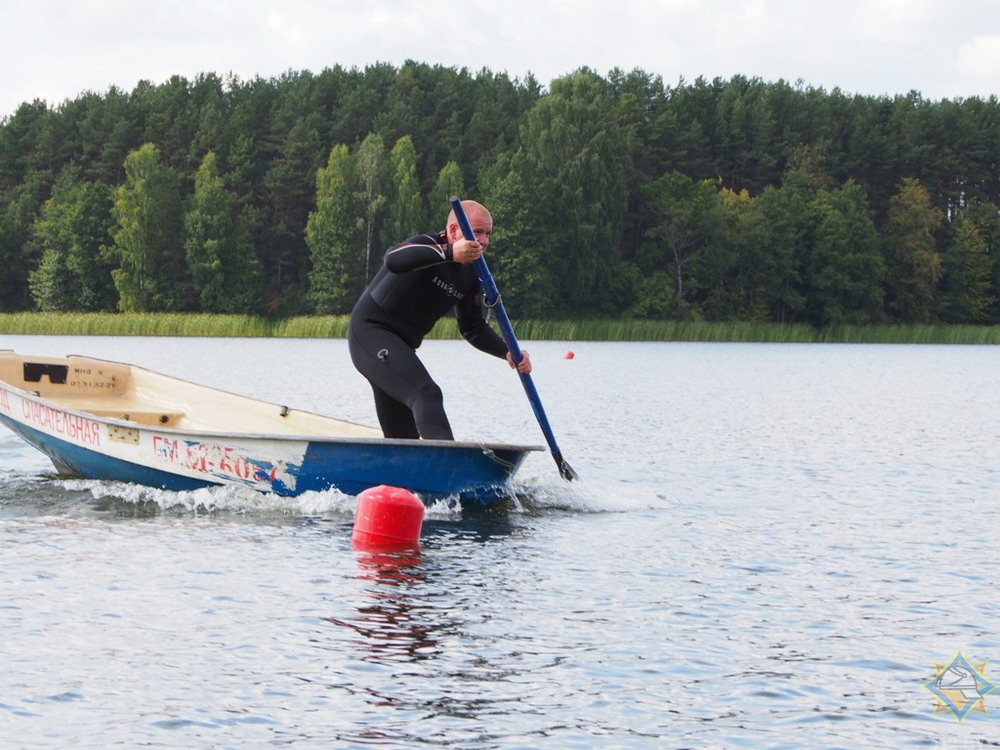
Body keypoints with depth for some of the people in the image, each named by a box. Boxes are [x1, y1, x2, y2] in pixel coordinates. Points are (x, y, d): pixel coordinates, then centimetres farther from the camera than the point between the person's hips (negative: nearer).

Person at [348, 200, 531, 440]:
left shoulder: (470, 276, 9)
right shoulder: (427, 245, -16)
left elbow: (473, 328, 15)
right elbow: (393, 260, -40)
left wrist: (508, 353, -3)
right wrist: (449, 253, -53)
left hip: (399, 348, 10)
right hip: (371, 331, -10)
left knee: (403, 438, 13)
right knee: (427, 395, -31)